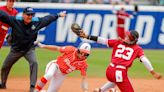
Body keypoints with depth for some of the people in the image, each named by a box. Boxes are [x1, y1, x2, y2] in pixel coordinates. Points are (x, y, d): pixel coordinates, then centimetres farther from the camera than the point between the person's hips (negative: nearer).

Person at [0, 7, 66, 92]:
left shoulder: (37, 22, -12)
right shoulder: (15, 20, -21)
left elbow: (47, 19, 5)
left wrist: (58, 15, 15)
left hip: (29, 49, 0)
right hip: (16, 50, 0)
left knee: (34, 63, -27)